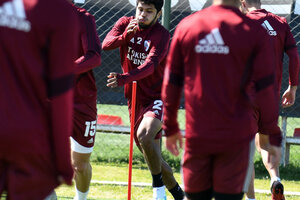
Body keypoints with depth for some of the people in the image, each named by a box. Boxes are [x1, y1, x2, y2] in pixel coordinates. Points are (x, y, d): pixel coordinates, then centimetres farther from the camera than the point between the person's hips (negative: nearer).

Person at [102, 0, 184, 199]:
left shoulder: (162, 35, -14)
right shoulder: (125, 23, 1)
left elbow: (150, 65, -29)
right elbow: (106, 44, -15)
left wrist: (124, 78, -45)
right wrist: (125, 36, -35)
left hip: (158, 98, -6)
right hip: (136, 100, 6)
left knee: (144, 135, -32)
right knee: (152, 157, 11)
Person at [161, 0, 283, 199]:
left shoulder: (186, 26, 3)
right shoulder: (255, 32, -5)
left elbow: (171, 83, 8)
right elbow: (265, 88, -4)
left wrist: (170, 128, 17)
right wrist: (272, 134, 6)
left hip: (196, 136, 2)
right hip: (237, 137, -2)